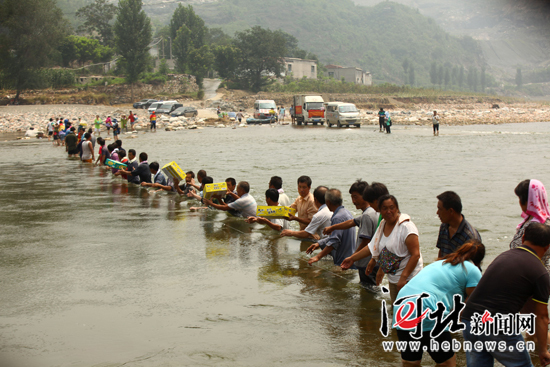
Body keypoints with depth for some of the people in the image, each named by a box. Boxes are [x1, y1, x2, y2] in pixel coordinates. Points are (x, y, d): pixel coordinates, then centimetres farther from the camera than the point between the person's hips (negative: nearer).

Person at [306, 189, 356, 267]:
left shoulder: (338, 218, -20)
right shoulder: (346, 213, 14)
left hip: (342, 262, -10)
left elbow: (334, 241, -28)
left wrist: (318, 257, -29)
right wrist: (319, 243, 18)